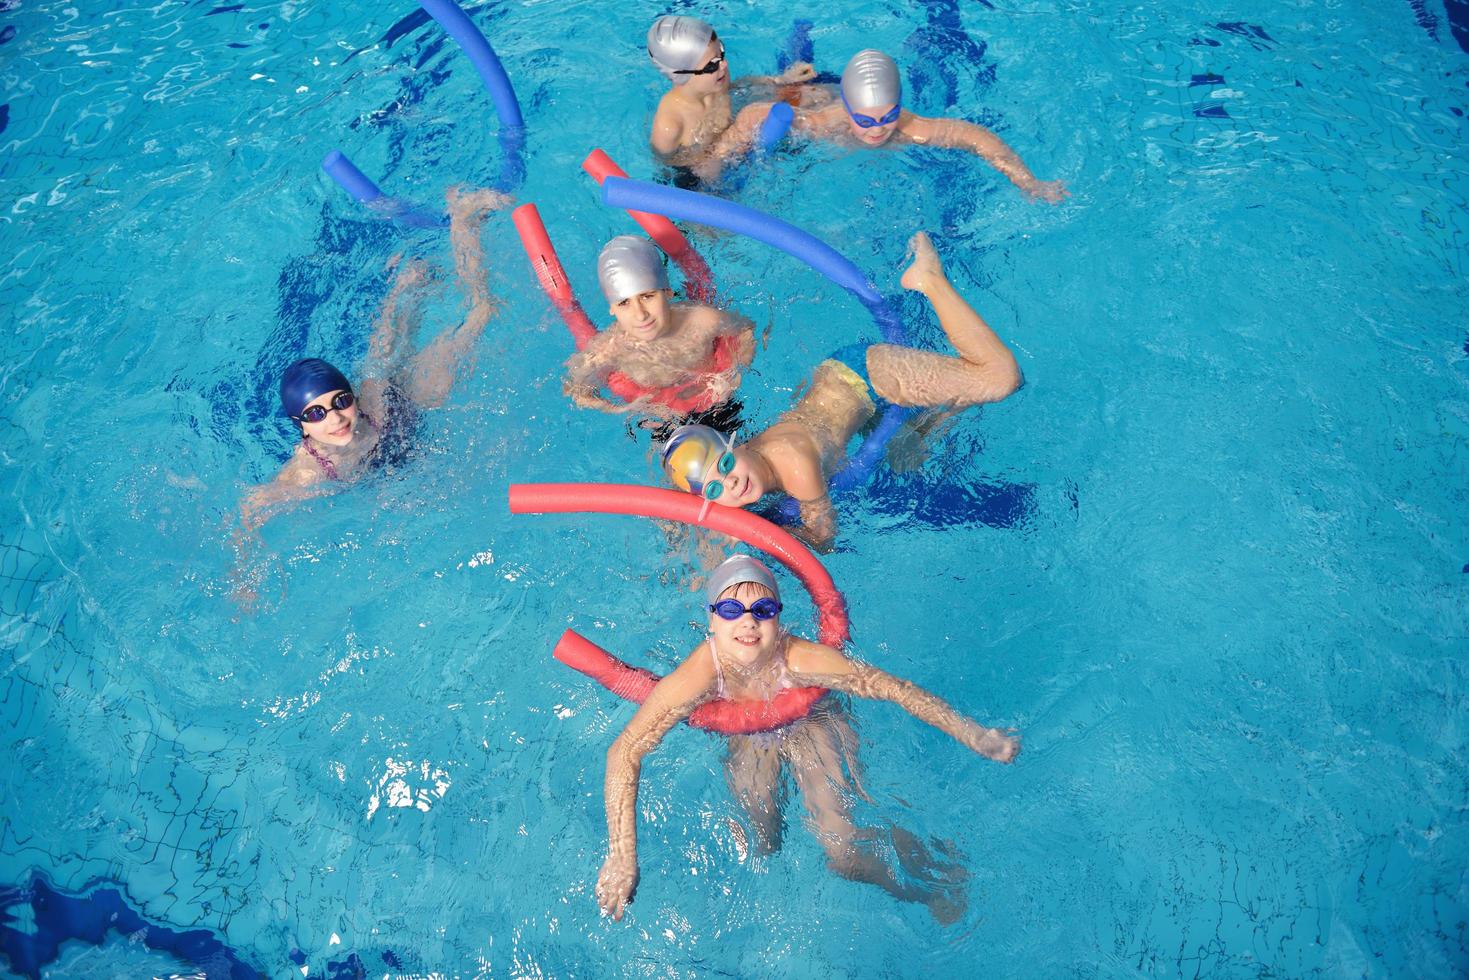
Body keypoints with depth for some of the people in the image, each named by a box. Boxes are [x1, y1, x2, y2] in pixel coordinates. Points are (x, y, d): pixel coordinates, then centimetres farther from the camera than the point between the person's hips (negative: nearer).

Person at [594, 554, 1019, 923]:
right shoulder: (700, 673, -38)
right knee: (763, 846, 4)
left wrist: (974, 735, -30)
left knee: (844, 854, -10)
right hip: (747, 740, 2)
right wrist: (622, 855, -42)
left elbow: (894, 687, -31)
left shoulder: (802, 660, -39)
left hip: (812, 728, -2)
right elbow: (625, 752, -37)